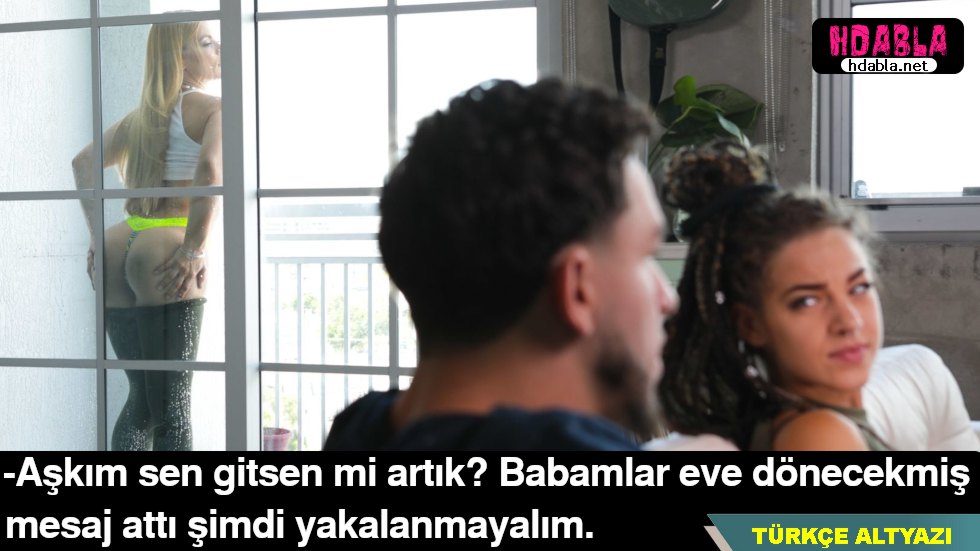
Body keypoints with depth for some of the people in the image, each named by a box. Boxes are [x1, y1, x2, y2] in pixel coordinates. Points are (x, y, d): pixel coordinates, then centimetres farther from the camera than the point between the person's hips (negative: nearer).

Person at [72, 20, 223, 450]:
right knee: (172, 406, -4)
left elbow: (84, 163, 25)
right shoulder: (212, 109, -3)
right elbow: (210, 169, -22)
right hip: (164, 256, -8)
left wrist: (97, 234, 21)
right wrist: (194, 250, -17)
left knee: (141, 398, 17)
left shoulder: (144, 114, 20)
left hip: (118, 250, 8)